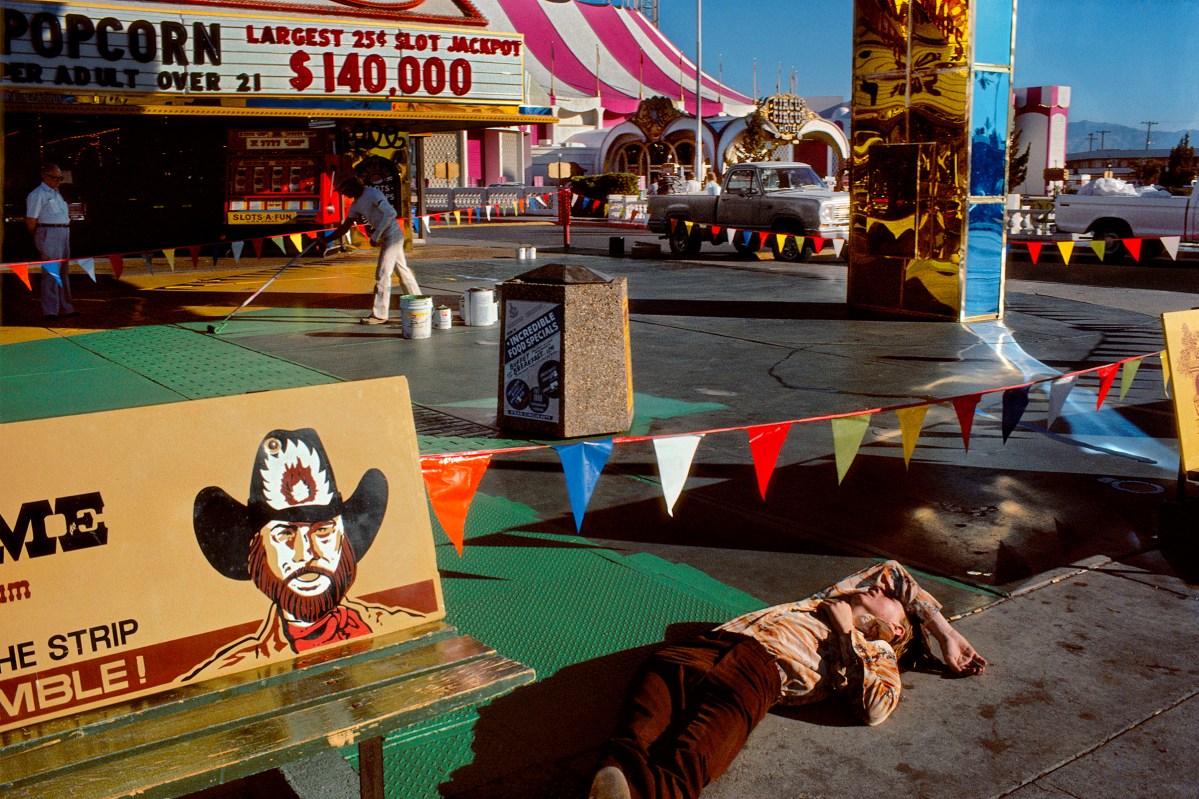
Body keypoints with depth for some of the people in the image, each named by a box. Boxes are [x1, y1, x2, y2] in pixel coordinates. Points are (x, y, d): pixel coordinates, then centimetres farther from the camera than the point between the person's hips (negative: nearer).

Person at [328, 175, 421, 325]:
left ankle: (379, 314, -6)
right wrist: (327, 239, 8)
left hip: (392, 235, -9)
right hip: (385, 238, 9)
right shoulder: (356, 204, 13)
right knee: (403, 271, 14)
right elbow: (345, 227, 16)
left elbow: (390, 213, -25)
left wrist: (375, 235, -24)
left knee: (382, 273, -9)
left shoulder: (372, 194, -14)